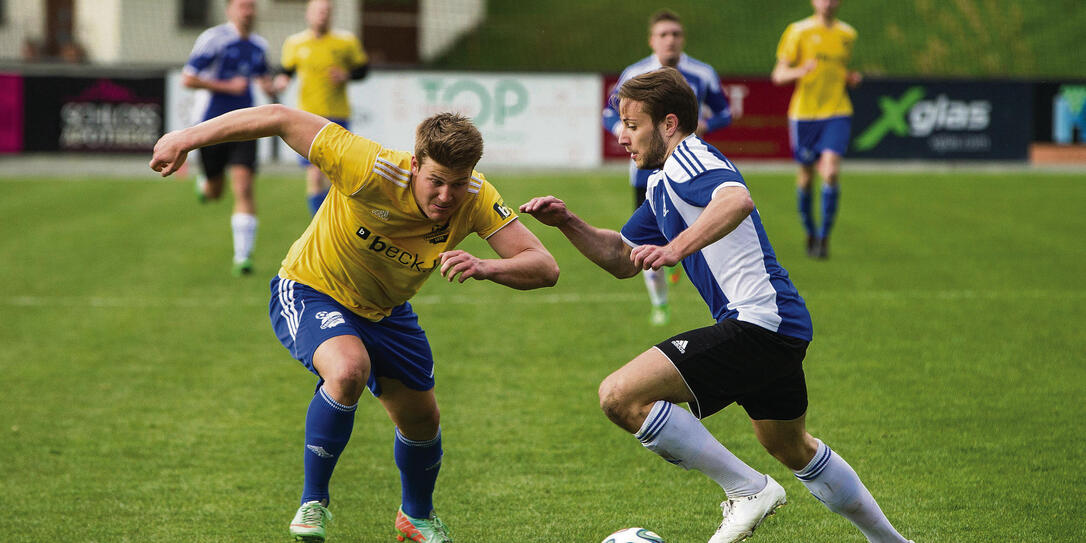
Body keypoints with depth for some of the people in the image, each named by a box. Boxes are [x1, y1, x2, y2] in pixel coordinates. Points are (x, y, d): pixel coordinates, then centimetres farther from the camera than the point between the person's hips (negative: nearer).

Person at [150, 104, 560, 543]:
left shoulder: (476, 199, -25)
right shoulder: (372, 170, -37)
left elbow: (544, 268, -30)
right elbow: (280, 119, -31)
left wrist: (487, 268, -50)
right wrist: (186, 139, -28)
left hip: (385, 310, 5)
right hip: (309, 292, -5)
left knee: (421, 420, 11)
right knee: (348, 370, -34)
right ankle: (312, 502, -13)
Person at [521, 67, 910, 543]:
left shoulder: (689, 160, -11)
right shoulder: (661, 185, 21)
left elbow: (737, 200, -34)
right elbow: (621, 258, 26)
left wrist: (677, 248, -45)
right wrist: (567, 222, 13)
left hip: (757, 321, -11)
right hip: (781, 328, 11)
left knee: (620, 396, -19)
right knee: (790, 447, 30)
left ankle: (748, 489, -12)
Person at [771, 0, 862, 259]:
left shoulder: (847, 34, 11)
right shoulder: (798, 31, 0)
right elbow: (778, 75, -2)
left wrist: (852, 78, 3)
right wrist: (800, 71, -23)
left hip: (837, 113, 1)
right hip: (803, 112, -1)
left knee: (831, 172, -17)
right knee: (806, 175, 7)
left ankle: (825, 236, -7)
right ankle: (810, 232, 28)